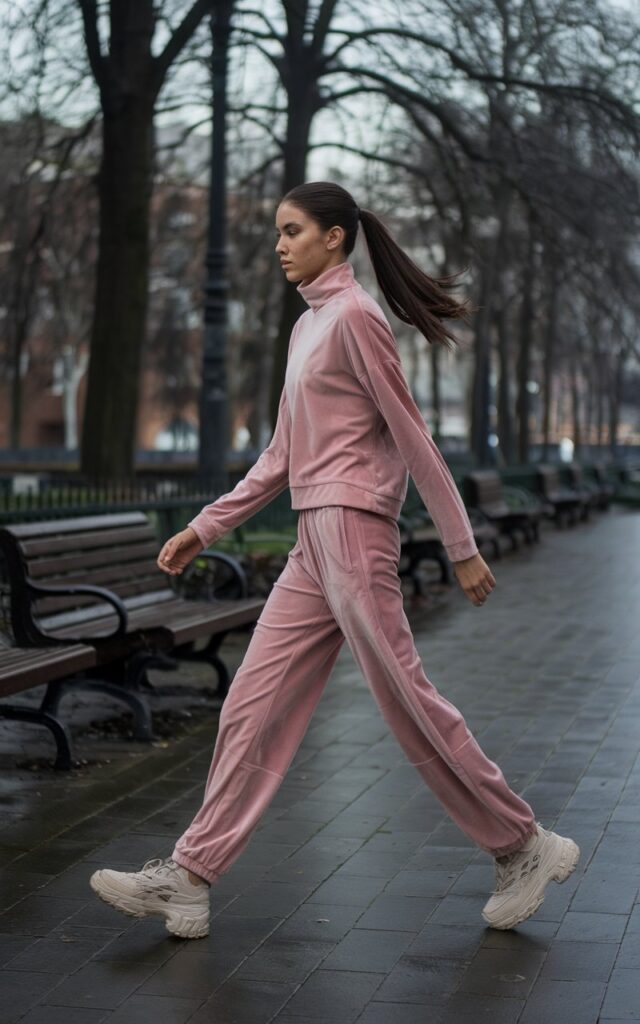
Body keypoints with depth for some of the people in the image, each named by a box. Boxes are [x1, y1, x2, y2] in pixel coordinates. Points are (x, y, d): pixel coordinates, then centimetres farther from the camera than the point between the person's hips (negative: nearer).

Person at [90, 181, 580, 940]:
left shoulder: (353, 317, -9)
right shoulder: (307, 326, 19)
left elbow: (411, 435, -11)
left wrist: (461, 546, -10)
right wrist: (204, 528, 19)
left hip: (352, 529, -9)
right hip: (315, 539, 9)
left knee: (406, 700, -2)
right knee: (253, 706, 6)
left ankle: (523, 847, 13)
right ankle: (188, 878, 10)